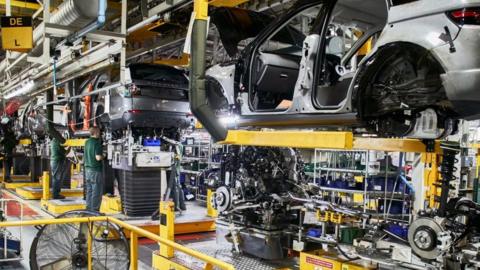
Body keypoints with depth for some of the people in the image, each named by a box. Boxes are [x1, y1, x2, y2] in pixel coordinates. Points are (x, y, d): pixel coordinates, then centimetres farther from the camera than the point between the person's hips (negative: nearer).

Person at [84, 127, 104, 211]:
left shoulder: (87, 142, 10)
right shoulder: (97, 143, -15)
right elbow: (98, 157, -22)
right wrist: (103, 156, -3)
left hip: (88, 169, 8)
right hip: (96, 170, -8)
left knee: (89, 191, 14)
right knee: (97, 192, -1)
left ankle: (89, 209, 19)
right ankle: (94, 210, 1)